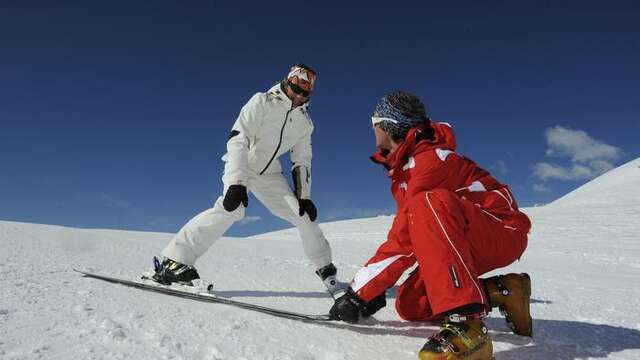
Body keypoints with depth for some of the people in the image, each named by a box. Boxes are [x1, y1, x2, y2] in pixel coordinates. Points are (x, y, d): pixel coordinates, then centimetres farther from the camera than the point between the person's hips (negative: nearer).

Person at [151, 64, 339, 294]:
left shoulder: (305, 122, 4)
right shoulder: (262, 102, -14)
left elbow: (302, 161, 9)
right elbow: (238, 139, -23)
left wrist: (304, 196, 1)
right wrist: (237, 183, -34)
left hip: (270, 173, 6)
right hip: (240, 166, -5)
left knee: (304, 215, -3)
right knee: (233, 207, -33)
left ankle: (324, 267, 17)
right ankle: (175, 260, -29)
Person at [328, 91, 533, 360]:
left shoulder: (430, 159, -22)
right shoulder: (403, 165, 8)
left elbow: (404, 239, -27)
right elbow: (407, 230, 11)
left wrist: (360, 291, -23)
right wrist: (374, 289, 7)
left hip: (503, 231, -9)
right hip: (463, 242, 9)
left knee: (428, 204, -37)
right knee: (409, 304, -1)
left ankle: (465, 321, -39)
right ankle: (501, 292, 4)